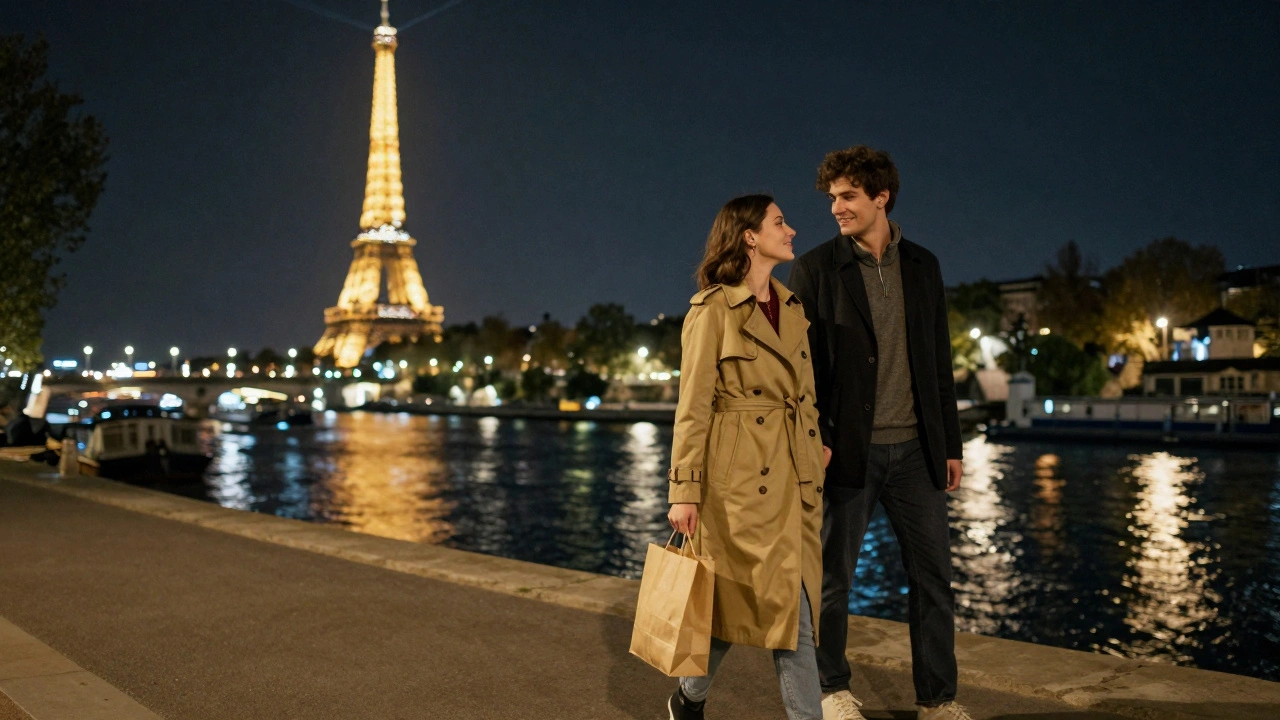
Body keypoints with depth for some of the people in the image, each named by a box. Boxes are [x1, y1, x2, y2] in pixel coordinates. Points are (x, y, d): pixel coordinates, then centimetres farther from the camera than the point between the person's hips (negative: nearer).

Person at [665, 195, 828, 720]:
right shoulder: (713, 309, -7)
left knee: (792, 603, 6)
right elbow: (693, 406, -9)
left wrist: (814, 463, 13)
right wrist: (685, 491, -12)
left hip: (793, 474, 7)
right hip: (739, 474, -7)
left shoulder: (792, 307, 13)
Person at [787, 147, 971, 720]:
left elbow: (938, 362, 12)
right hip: (849, 450, -3)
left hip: (915, 450, 4)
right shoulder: (815, 269, -1)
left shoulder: (923, 266, 10)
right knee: (833, 576, 7)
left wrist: (950, 443, 9)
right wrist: (812, 439, -12)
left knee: (933, 574, 7)